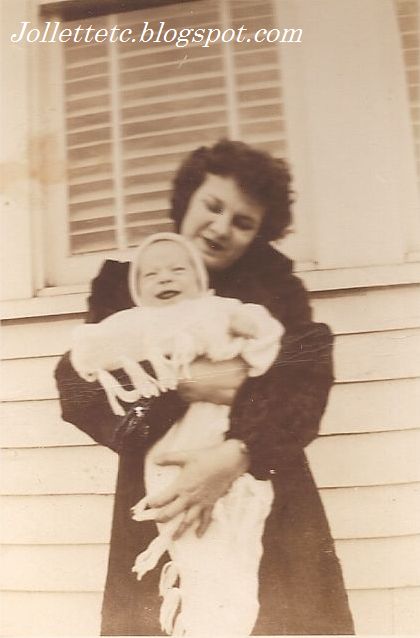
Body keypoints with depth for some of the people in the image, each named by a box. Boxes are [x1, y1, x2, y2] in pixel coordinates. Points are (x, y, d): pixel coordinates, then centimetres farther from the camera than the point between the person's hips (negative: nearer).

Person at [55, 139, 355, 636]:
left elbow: (308, 376, -9)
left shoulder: (273, 280, 3)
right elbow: (78, 385, -7)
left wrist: (237, 455, -23)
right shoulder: (123, 282, 3)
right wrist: (181, 386, -19)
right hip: (157, 506, 0)